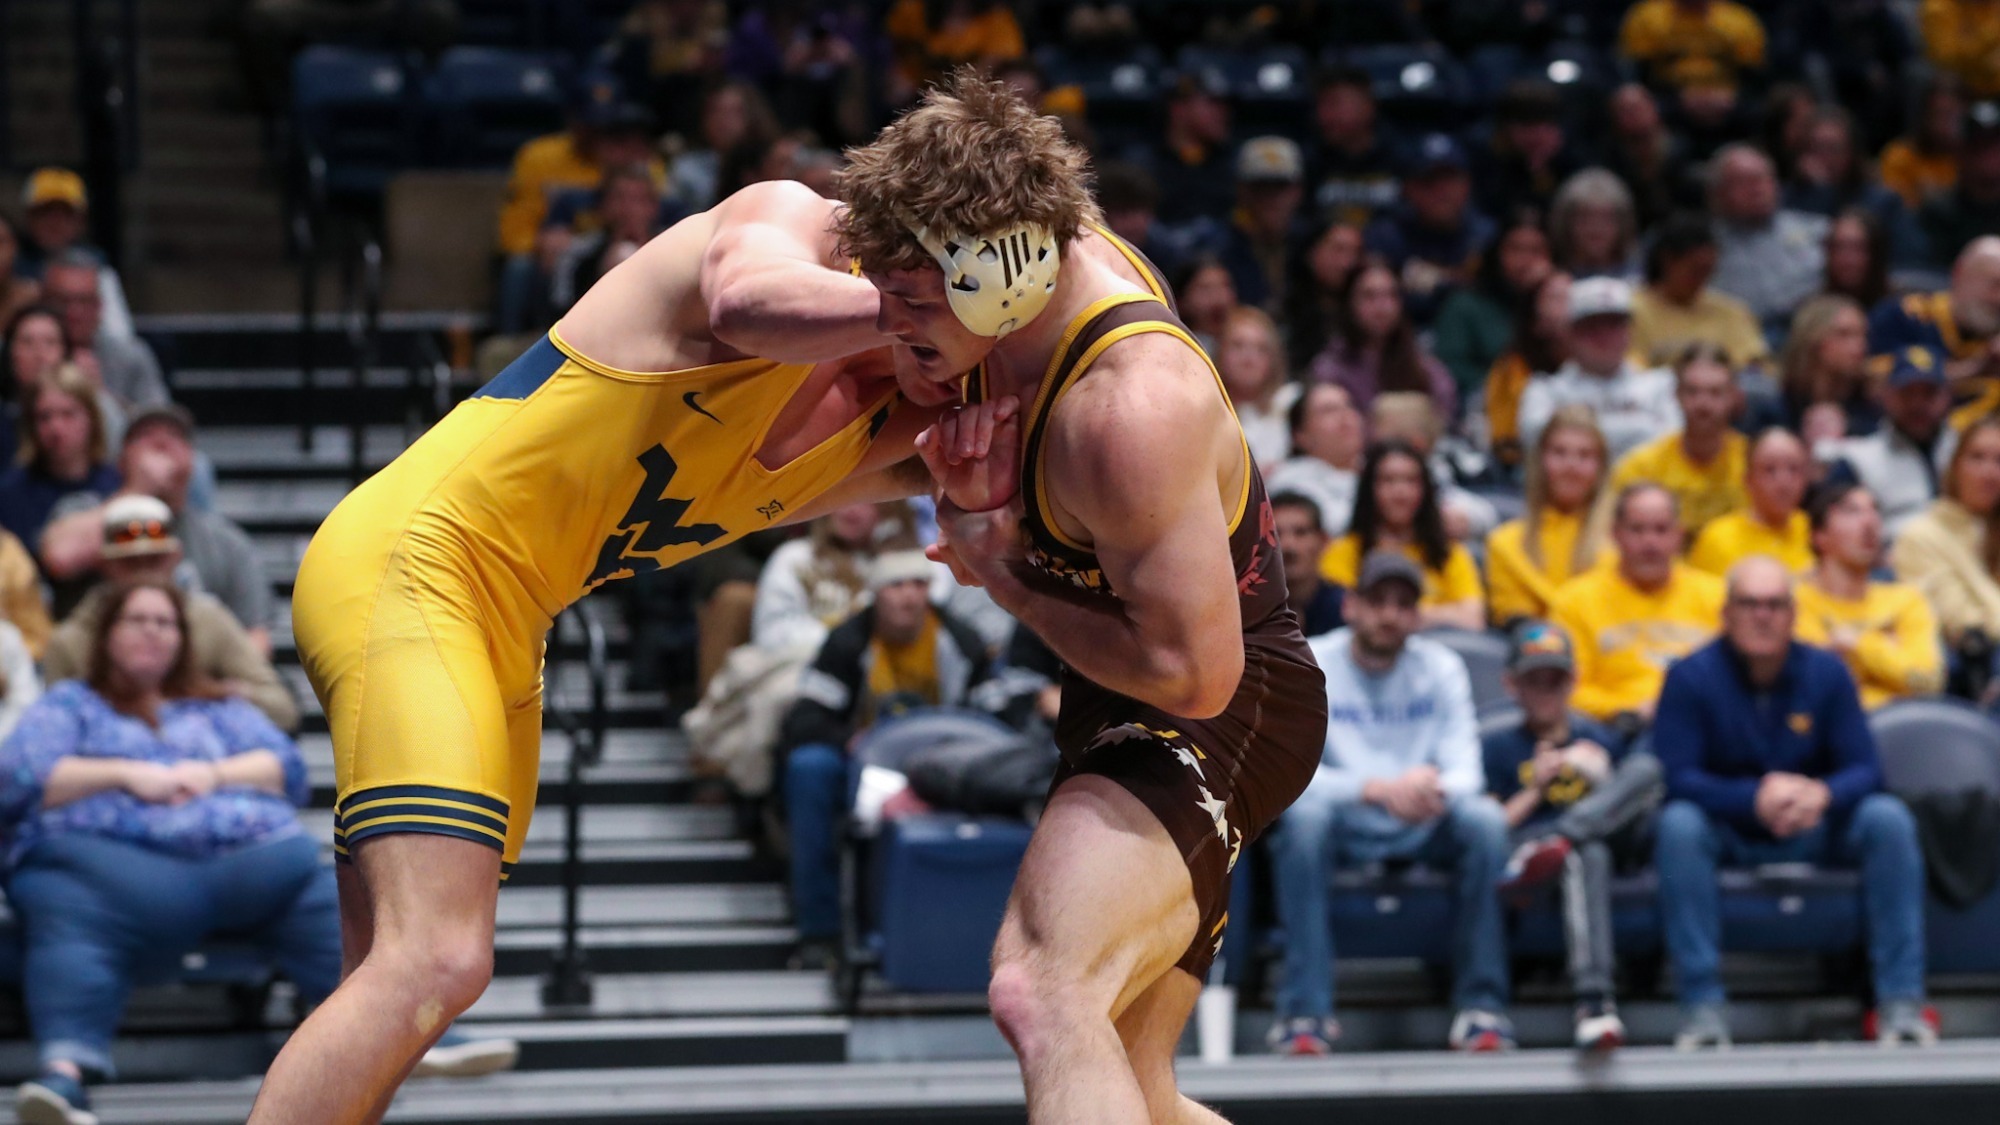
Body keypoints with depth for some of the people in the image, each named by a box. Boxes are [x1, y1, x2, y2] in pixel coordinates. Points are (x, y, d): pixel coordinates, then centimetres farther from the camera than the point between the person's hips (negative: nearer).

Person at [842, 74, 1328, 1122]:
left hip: (1214, 716, -10)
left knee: (1041, 992, -35)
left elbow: (1194, 671, -30)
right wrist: (964, 456, -5)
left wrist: (1008, 580, -18)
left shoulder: (1130, 410, -33)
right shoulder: (1051, 247, -8)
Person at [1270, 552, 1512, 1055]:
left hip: (1423, 829, 2)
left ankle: (1481, 1006, -22)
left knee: (1483, 818, -28)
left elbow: (1466, 771, -5)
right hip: (1344, 828, -2)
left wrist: (1435, 787, -30)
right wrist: (1378, 790, -33)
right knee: (1304, 814, -36)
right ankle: (1305, 1010, -35)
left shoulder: (1441, 667, 4)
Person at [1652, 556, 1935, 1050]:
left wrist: (1823, 795, -31)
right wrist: (1755, 798, -34)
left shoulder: (1826, 672, -2)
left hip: (1814, 836, 2)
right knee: (1678, 824, -33)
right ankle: (1703, 1006, -35)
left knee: (1888, 818, -24)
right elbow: (1676, 777, -18)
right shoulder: (1691, 678, -9)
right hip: (1727, 838, -2)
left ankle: (1901, 1002, -24)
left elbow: (1864, 769, -7)